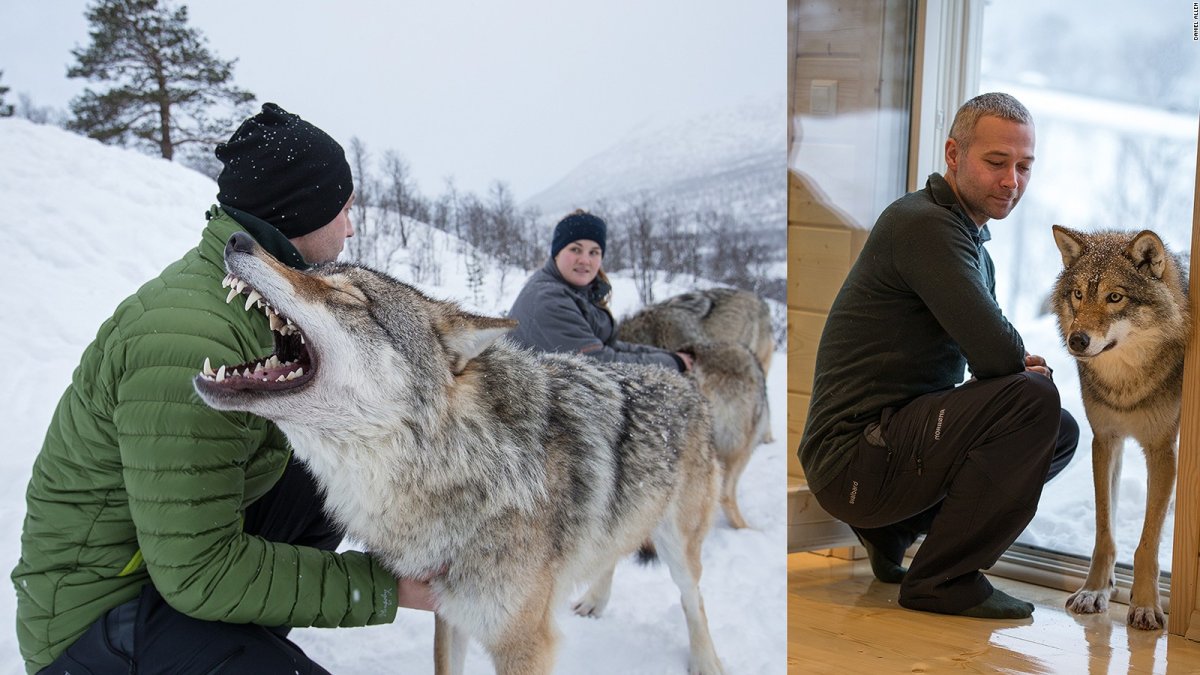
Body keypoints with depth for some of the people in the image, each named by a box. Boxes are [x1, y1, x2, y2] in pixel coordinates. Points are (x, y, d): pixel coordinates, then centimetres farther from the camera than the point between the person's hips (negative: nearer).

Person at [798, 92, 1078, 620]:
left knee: (1062, 432, 15)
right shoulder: (923, 224, -16)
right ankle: (942, 578, -10)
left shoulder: (970, 238, 18)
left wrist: (1019, 362, -6)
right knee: (1034, 399, -22)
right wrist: (1026, 366, 1)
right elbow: (997, 353, -23)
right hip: (852, 454, -10)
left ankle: (891, 529, 15)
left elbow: (988, 352, 18)